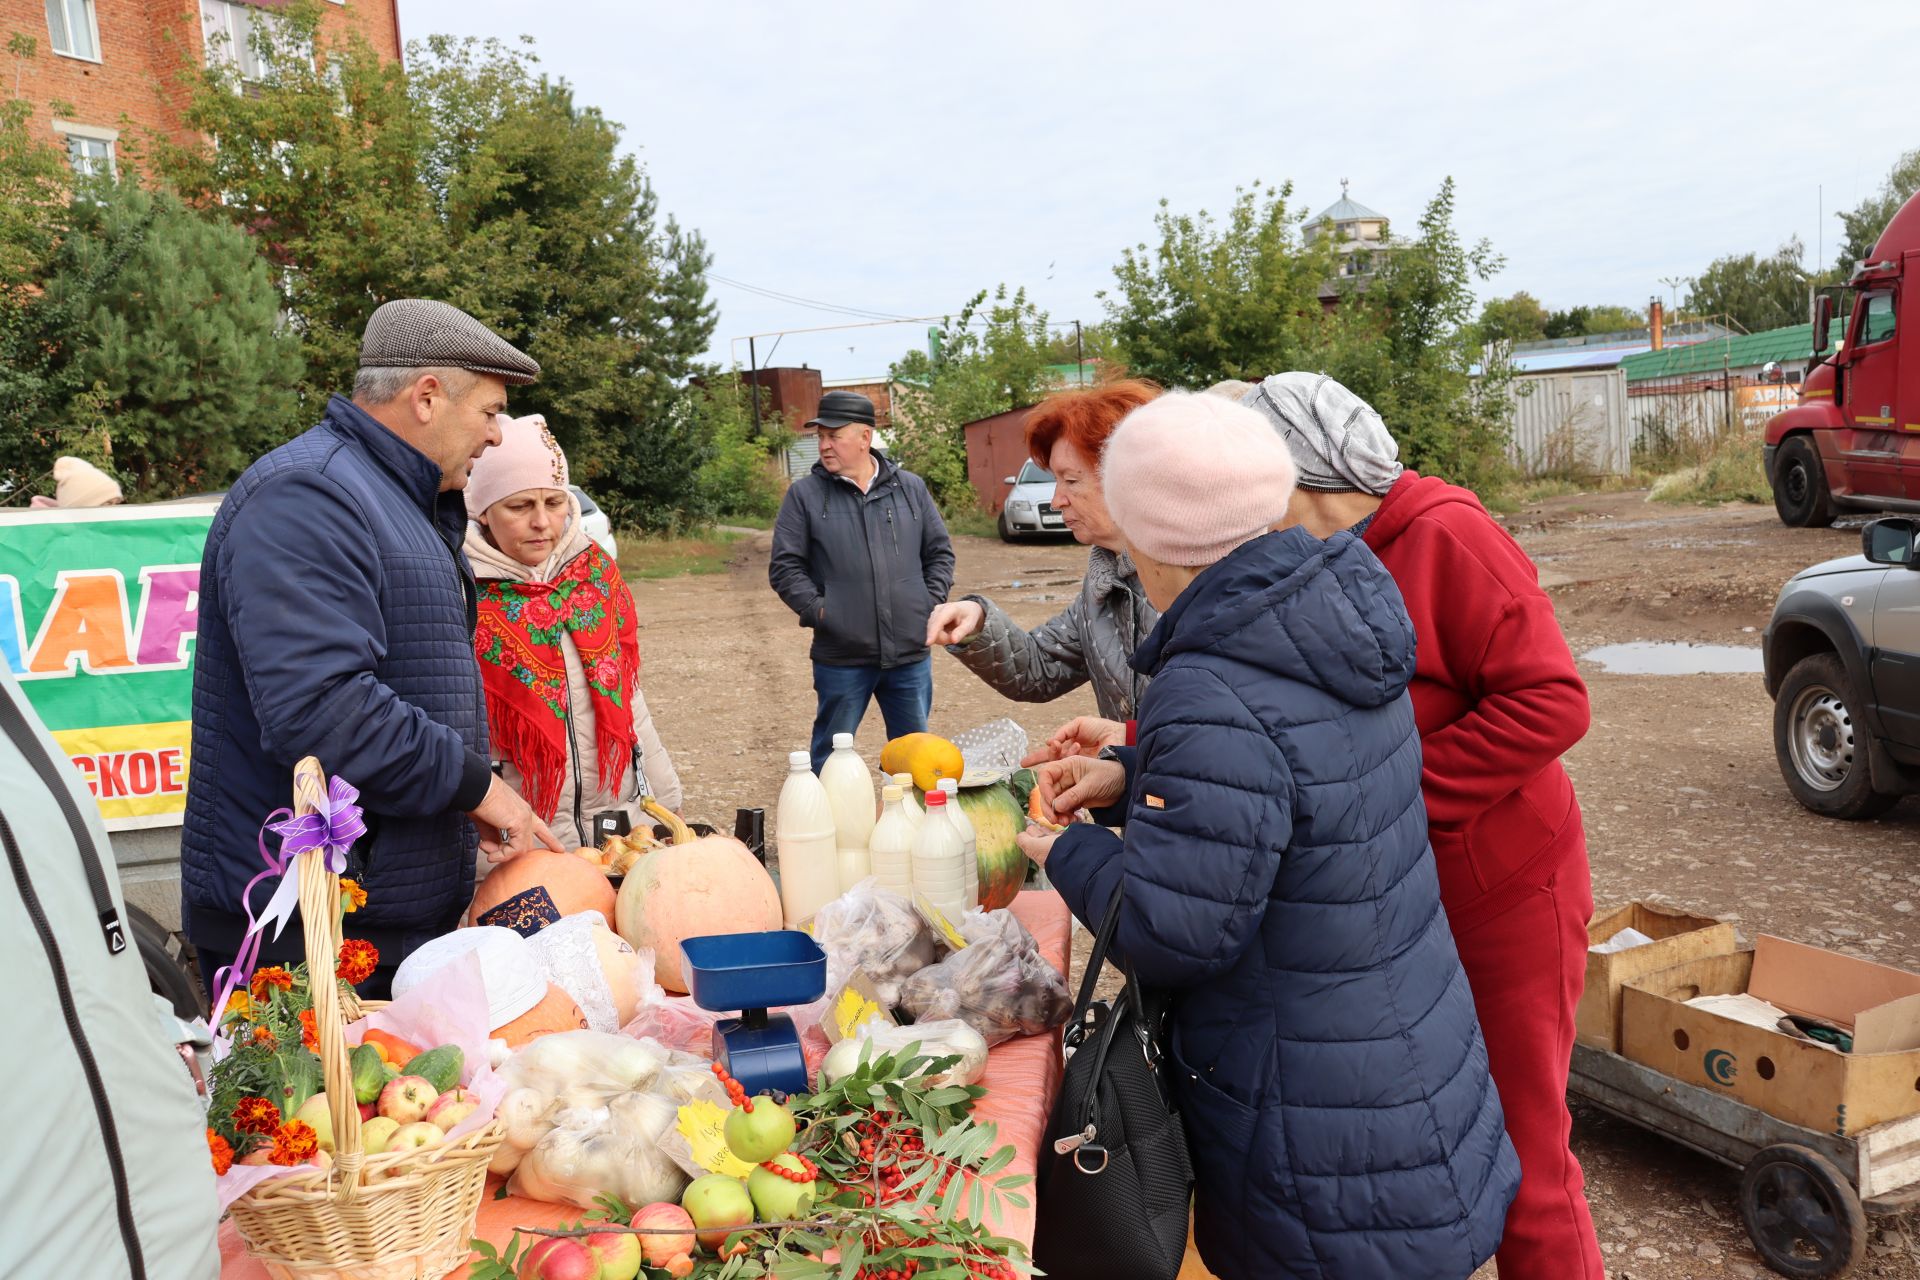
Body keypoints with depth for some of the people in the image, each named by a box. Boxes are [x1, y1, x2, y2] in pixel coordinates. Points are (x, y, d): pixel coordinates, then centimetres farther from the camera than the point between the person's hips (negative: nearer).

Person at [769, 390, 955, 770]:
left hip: (911, 654, 3)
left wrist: (932, 603, 2)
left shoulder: (911, 487, 7)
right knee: (831, 756, 8)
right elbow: (785, 567, 0)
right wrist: (817, 610, -11)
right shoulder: (804, 494, 0)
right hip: (841, 657, -2)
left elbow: (940, 551, 14)